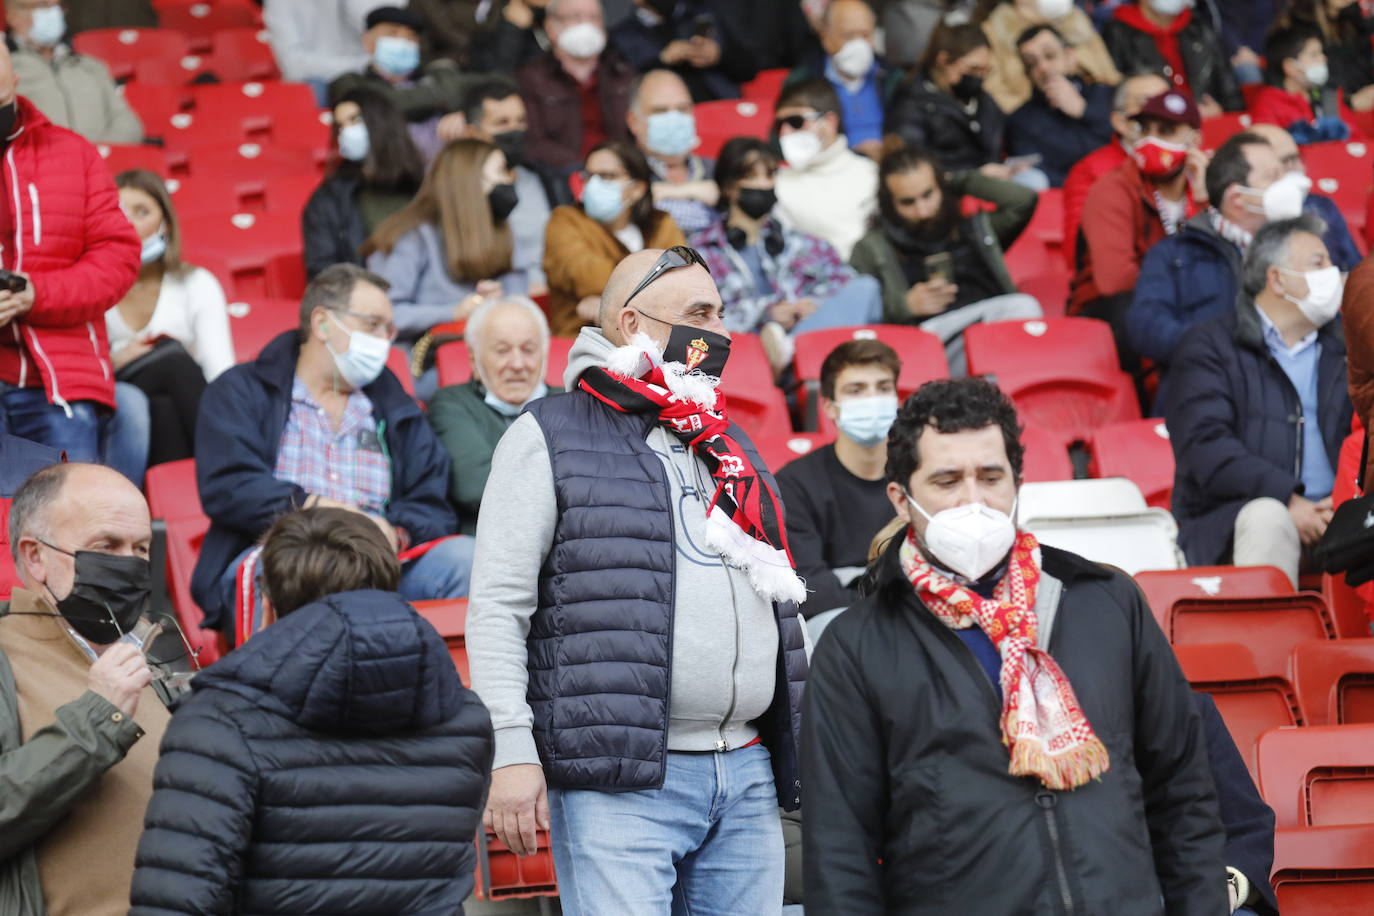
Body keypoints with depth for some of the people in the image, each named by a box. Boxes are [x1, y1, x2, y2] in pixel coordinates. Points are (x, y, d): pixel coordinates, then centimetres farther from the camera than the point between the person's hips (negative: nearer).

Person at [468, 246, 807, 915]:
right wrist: (510, 753, -13)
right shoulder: (550, 438, 2)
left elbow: (780, 598, 26)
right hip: (621, 784, -6)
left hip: (747, 779, 6)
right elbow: (497, 607, -4)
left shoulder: (728, 445, 22)